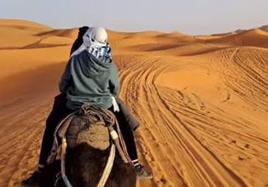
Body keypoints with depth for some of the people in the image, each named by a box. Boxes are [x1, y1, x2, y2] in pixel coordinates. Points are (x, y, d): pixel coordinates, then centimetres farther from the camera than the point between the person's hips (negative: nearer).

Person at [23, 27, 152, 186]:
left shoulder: (75, 60, -9)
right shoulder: (110, 65, -6)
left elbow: (63, 86, 0)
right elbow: (115, 90, 7)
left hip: (74, 107, 0)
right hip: (105, 106, 1)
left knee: (51, 128, 21)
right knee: (126, 127, 24)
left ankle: (42, 170, 22)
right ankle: (135, 165, 26)